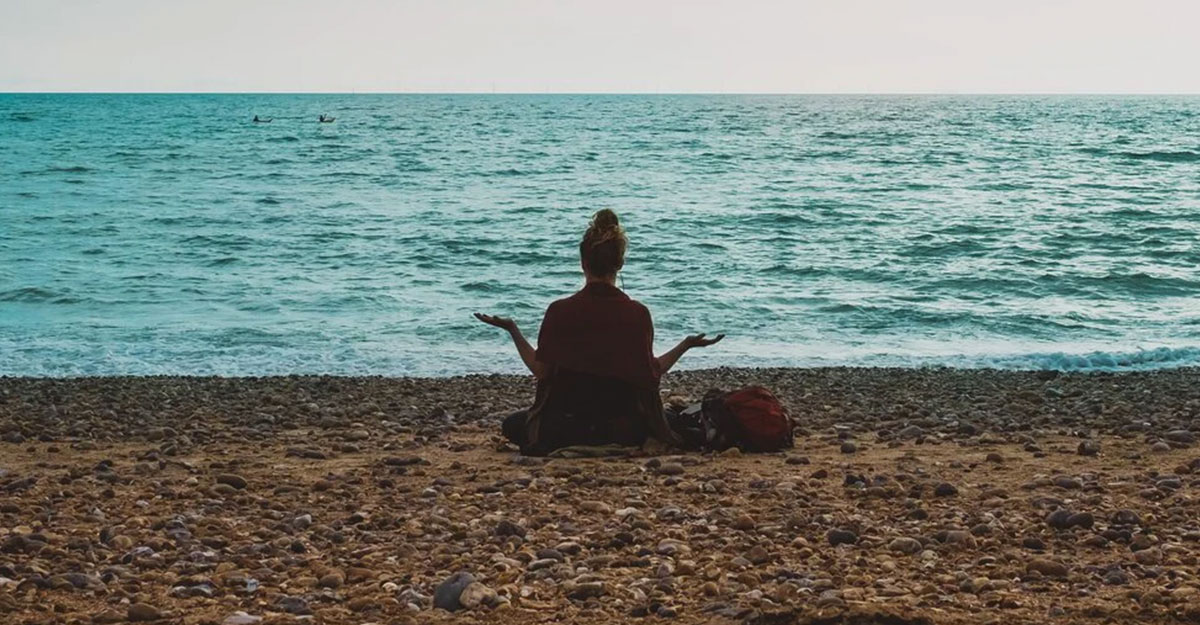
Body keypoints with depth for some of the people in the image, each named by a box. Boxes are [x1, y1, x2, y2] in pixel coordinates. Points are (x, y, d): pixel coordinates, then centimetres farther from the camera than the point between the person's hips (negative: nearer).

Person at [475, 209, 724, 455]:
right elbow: (651, 374, -2)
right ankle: (613, 443, 4)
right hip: (626, 427, 2)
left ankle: (572, 442, 1)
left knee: (513, 424, 28)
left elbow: (540, 371, -3)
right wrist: (686, 345, 11)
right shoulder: (637, 313, -7)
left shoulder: (560, 311, -9)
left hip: (567, 418, -2)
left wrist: (513, 330, 8)